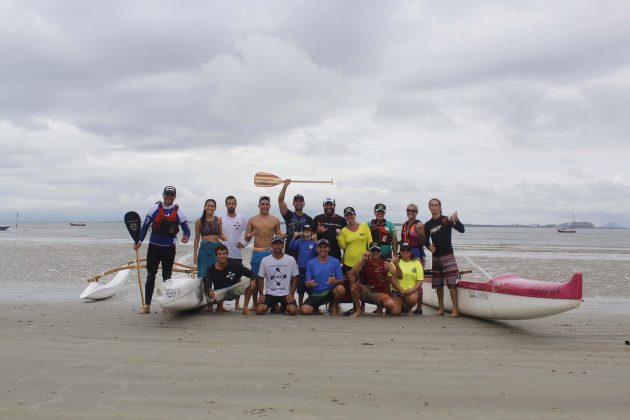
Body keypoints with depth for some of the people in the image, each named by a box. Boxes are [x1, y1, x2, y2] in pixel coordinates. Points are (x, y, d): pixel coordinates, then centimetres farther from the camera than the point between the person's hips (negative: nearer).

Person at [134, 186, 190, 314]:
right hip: (153, 247, 0)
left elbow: (186, 230, 0)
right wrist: (139, 241, -9)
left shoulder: (179, 212, -2)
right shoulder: (154, 208, -2)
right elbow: (145, 226, 2)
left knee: (167, 277, 9)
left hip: (169, 249, 0)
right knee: (150, 276, 4)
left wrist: (186, 237, -22)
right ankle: (147, 305, 9)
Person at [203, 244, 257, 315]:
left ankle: (245, 308, -12)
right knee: (210, 297, -34)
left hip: (234, 289, 0)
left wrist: (253, 281, -36)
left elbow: (251, 274, -12)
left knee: (249, 282, -25)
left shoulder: (235, 263, -13)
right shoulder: (211, 269, -12)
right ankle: (220, 306, 6)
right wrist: (209, 292, -45)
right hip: (220, 291, 0)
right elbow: (207, 286, -20)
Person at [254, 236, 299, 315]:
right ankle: (273, 305, 13)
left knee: (293, 311, -26)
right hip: (270, 293, 1)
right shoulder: (265, 260, -1)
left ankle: (284, 307, 13)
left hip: (286, 293, 0)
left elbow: (294, 278, 3)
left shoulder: (291, 260, -2)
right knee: (259, 310, -23)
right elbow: (261, 278, 5)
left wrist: (291, 294, -9)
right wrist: (261, 294, -7)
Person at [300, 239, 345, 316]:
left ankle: (335, 306, 0)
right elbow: (307, 283, 1)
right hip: (316, 294, 0)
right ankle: (315, 308, 13)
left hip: (330, 292, 0)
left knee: (340, 288, -34)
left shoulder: (335, 262, -2)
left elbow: (341, 280, -4)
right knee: (304, 311, -24)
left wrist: (335, 281, -28)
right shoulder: (311, 263, 0)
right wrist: (309, 284, -23)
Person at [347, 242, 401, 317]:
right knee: (354, 287, -31)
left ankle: (380, 306, 10)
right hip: (365, 291, 0)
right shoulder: (364, 262, -4)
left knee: (390, 305, -29)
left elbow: (399, 276, -6)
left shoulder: (385, 264, -1)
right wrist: (362, 260, -25)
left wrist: (396, 265, -25)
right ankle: (358, 310, -6)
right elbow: (351, 274, -18)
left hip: (380, 293, 0)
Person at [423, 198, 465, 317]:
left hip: (447, 255, -5)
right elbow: (426, 240, 17)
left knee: (452, 283, -9)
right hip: (435, 256, 5)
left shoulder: (447, 220, -4)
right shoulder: (428, 225, 8)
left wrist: (456, 220, -30)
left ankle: (455, 309, -7)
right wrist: (429, 246, -5)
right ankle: (441, 308, 19)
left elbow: (462, 230, -12)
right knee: (438, 284, 9)